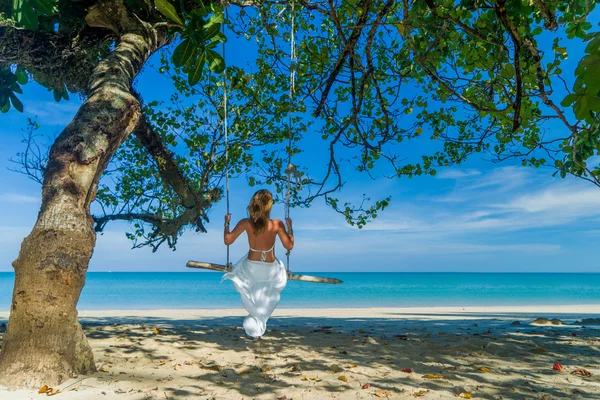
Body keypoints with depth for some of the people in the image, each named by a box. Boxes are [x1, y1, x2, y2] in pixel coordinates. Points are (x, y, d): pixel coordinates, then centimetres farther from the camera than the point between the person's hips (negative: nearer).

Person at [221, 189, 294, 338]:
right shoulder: (277, 224, -22)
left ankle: (254, 318, 37)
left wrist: (227, 222, 2)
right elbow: (289, 246, -15)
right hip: (270, 268, 0)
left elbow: (227, 241, -11)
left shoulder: (246, 223, -20)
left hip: (251, 266, 1)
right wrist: (289, 227, -2)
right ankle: (259, 324, 35)